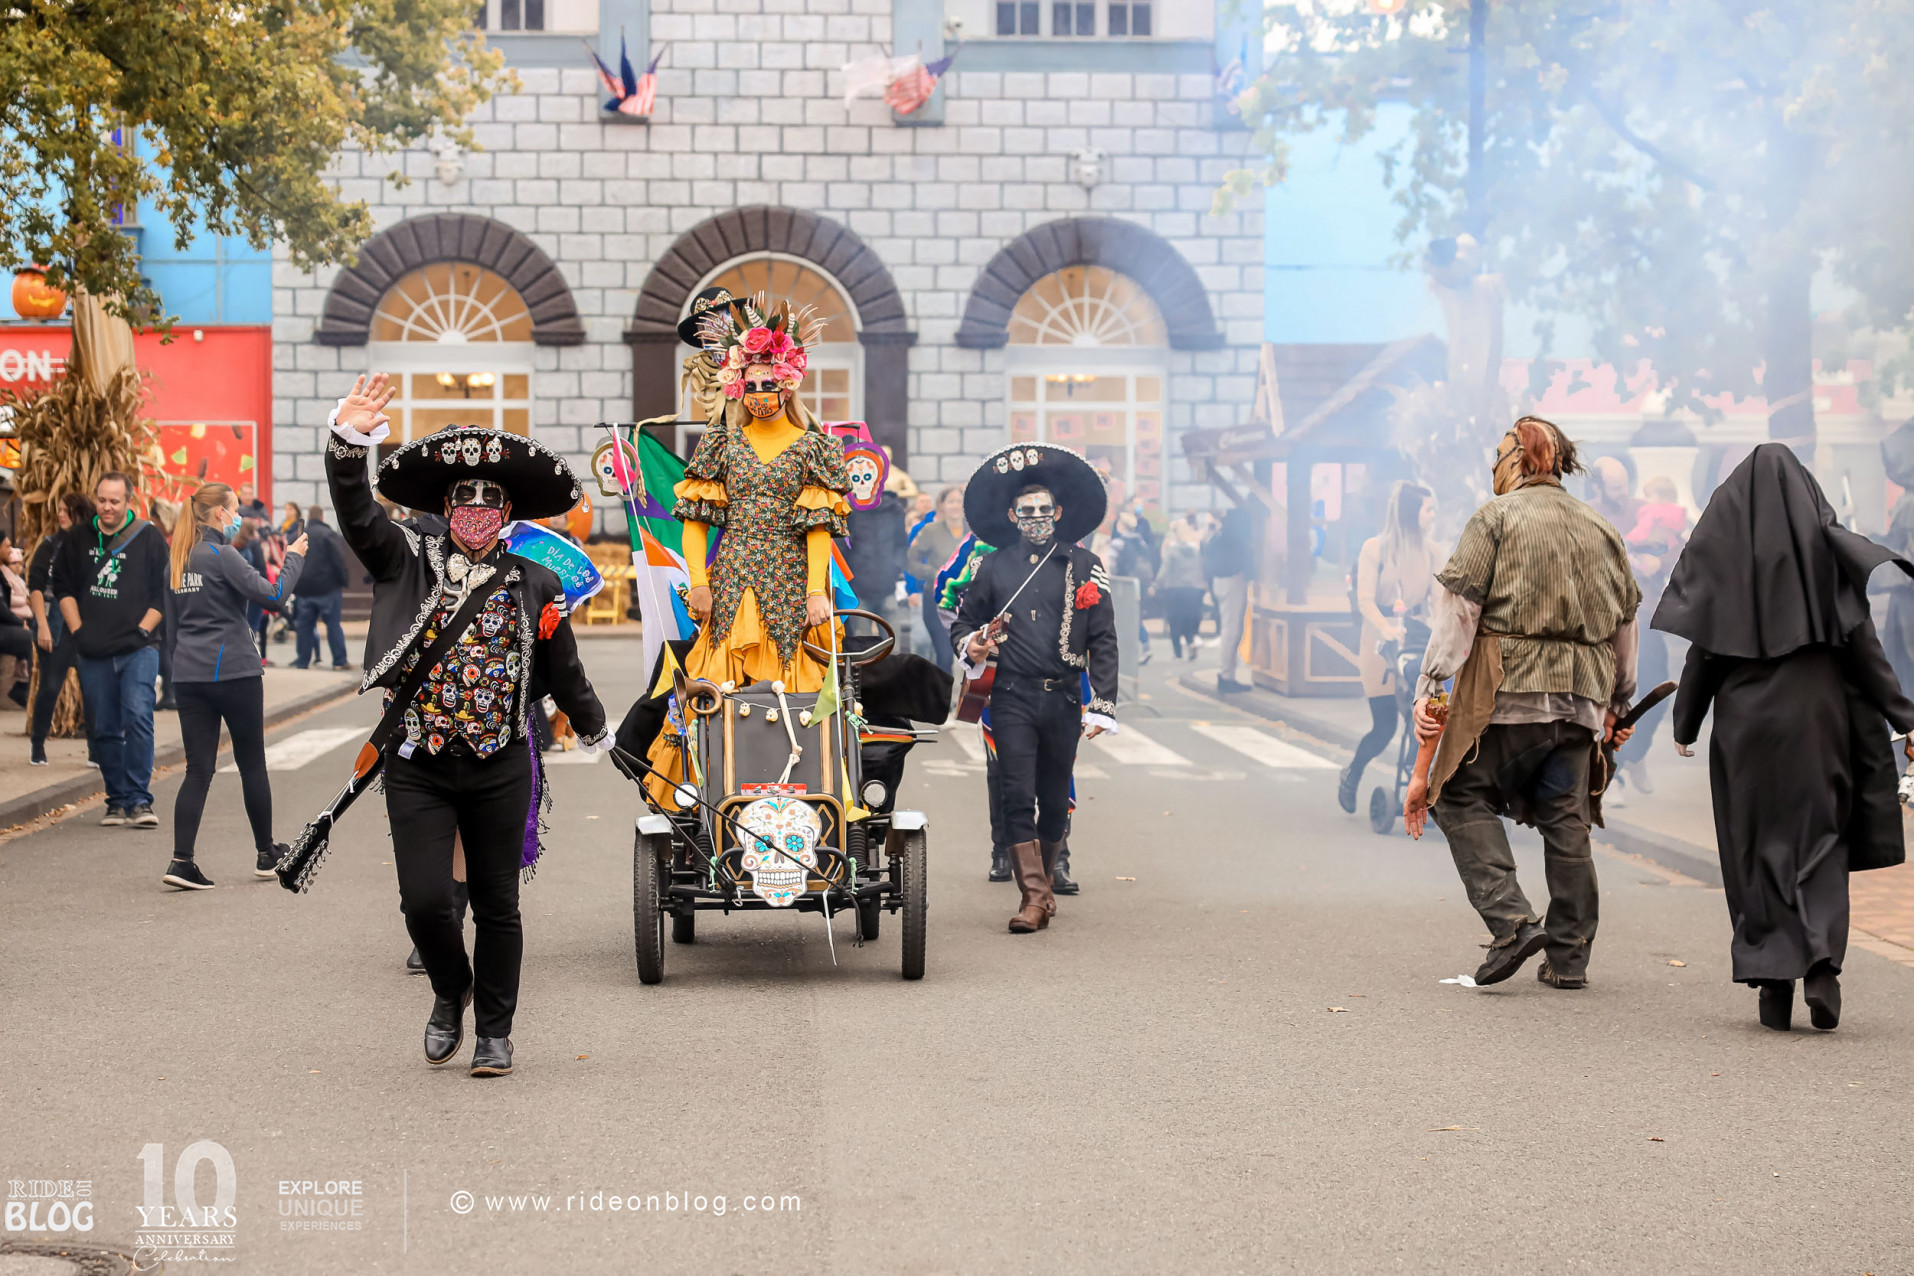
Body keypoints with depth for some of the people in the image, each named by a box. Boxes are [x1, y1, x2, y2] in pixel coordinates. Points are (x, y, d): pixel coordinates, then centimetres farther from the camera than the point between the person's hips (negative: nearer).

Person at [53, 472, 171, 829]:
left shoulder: (149, 538, 1)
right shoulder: (77, 541, 9)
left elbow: (164, 593, 3)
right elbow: (63, 587, 15)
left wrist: (142, 630, -7)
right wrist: (77, 631, 5)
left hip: (138, 650, -3)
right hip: (94, 652, 4)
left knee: (138, 716, -18)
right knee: (104, 729, 7)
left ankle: (139, 800, -16)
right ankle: (117, 801, 15)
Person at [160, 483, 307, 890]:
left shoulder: (178, 560, 11)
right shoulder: (221, 556, -12)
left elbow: (173, 623, 16)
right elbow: (270, 592, -18)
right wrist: (294, 558, -4)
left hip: (189, 675, 6)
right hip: (234, 672, -6)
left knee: (198, 769, 3)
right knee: (252, 763, 9)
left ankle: (182, 861, -9)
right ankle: (266, 853, 20)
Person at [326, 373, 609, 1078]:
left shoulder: (535, 586, 4)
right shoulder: (408, 559, 1)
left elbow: (563, 670, 17)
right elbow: (357, 513, -16)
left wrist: (595, 730, 30)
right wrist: (349, 440, -32)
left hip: (499, 768, 1)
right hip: (417, 765, -1)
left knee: (497, 906, 7)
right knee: (424, 900, -7)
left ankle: (494, 1031, 23)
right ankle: (451, 992, 24)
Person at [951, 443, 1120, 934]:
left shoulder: (1084, 567, 5)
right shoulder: (993, 568, 8)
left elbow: (1103, 641, 3)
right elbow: (962, 621, 21)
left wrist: (1101, 706, -3)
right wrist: (972, 646, -3)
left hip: (1063, 699, 0)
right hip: (1012, 698, 0)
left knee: (1055, 800, 9)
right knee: (1017, 796, -9)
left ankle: (1044, 879, 28)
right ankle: (1034, 895, -7)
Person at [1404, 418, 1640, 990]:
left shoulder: (1494, 518, 0)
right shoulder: (1601, 529, 17)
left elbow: (1458, 607, -8)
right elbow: (1625, 623, 22)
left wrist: (1429, 686, -8)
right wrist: (1617, 702, 32)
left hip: (1508, 687, -5)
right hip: (1581, 697, 5)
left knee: (1462, 796, 5)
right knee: (1566, 820, 9)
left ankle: (1512, 920, -12)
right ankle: (1568, 958, 10)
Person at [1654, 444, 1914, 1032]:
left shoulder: (1723, 545, 0)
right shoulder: (1824, 544, -1)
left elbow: (1704, 647, 0)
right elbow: (1858, 637, -4)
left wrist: (1686, 725, 10)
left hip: (1744, 718, 0)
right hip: (1815, 713, 0)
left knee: (1758, 850, 8)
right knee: (1819, 838, 8)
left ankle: (1774, 982, 4)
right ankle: (1822, 964, -11)